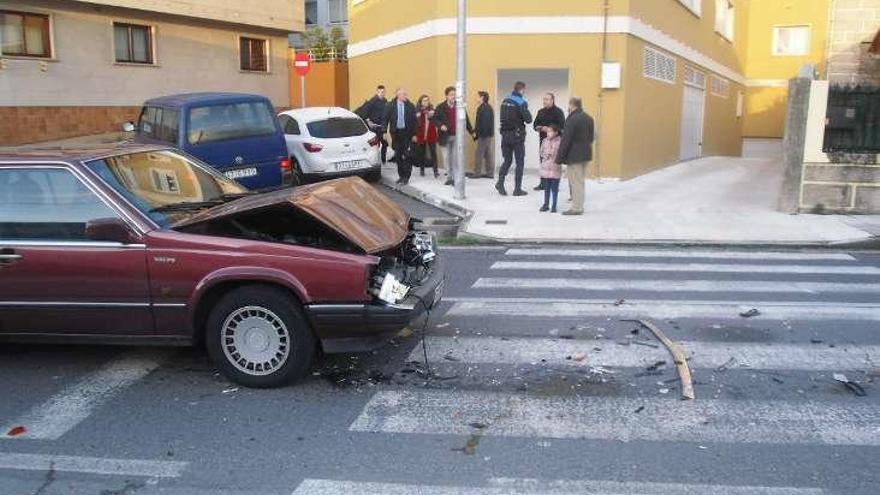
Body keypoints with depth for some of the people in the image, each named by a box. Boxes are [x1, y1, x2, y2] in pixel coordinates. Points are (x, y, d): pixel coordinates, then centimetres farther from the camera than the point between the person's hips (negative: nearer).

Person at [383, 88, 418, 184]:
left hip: (407, 133, -2)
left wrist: (414, 133, -4)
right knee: (398, 155, 8)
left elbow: (414, 120, 0)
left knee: (407, 155, -3)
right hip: (396, 133, 2)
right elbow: (386, 119, 2)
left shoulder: (410, 106, -1)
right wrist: (385, 132, -5)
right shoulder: (391, 105, 1)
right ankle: (401, 175, 19)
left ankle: (406, 177, 5)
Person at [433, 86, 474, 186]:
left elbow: (466, 120, 14)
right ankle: (449, 177, 17)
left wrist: (471, 131, 14)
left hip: (457, 137, 0)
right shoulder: (440, 107, 1)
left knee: (457, 158, -5)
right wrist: (440, 126, -15)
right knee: (447, 158, 6)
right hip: (445, 136, 0)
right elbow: (434, 119, 3)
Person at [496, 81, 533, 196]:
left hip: (505, 134, 5)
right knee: (520, 162, 5)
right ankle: (517, 189, 6)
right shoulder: (521, 102, -12)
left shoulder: (505, 101, 7)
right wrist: (528, 116, 6)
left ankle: (500, 182, -4)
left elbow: (503, 117, 9)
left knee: (507, 160, 14)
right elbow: (528, 119, -14)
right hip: (517, 135, -5)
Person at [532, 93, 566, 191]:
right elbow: (536, 125, 18)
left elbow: (561, 126, -12)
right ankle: (543, 183, 16)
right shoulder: (541, 112, 16)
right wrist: (541, 128, -3)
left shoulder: (558, 112, -4)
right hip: (543, 140, 6)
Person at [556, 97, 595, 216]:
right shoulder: (589, 118, 10)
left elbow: (565, 140, -18)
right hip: (586, 154, 8)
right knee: (580, 181, 16)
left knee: (575, 182, -2)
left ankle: (576, 208, 1)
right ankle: (579, 206, 23)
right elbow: (590, 137, 16)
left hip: (574, 156, -8)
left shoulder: (572, 119, -17)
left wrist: (559, 158, -14)